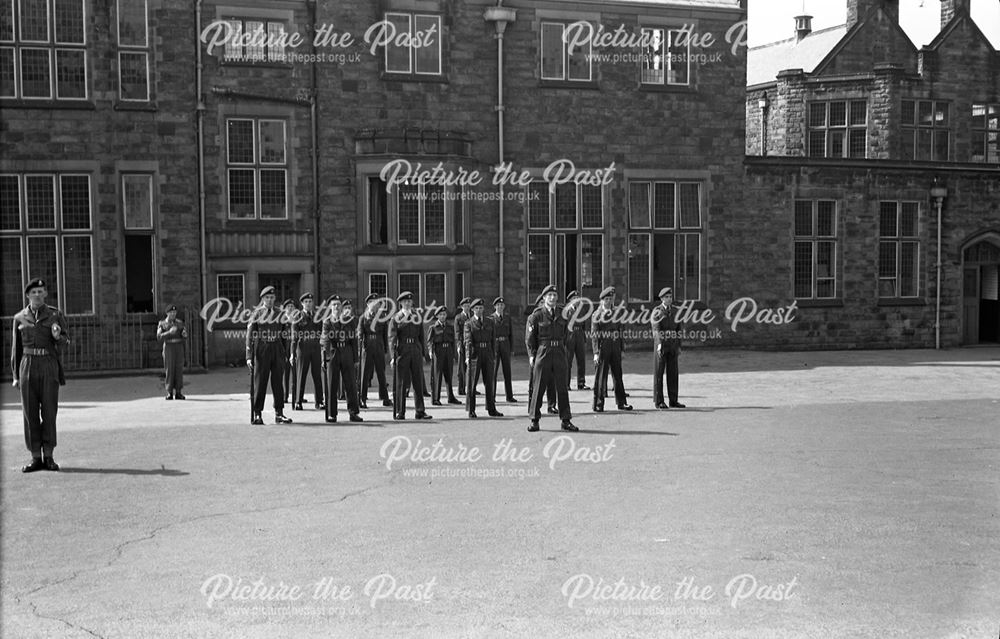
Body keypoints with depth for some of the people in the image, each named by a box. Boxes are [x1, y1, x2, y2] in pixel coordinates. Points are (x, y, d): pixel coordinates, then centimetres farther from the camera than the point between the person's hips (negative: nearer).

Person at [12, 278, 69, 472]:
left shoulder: (55, 314, 5)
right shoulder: (20, 318, 8)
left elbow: (65, 340, 6)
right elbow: (16, 348, 11)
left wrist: (58, 336, -19)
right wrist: (15, 375, 6)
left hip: (49, 365, -1)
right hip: (28, 365, 1)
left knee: (49, 410, -2)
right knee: (30, 412, 0)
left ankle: (48, 457, 5)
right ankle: (35, 458, 7)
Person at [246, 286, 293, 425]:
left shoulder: (279, 314, 10)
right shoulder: (256, 314, 0)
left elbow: (284, 336, 14)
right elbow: (250, 336, -3)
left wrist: (285, 354, 10)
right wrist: (249, 356, -10)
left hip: (277, 351, 3)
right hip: (261, 352, -3)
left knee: (277, 383, 6)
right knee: (259, 383, -1)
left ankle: (279, 414, 11)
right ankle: (257, 415, 5)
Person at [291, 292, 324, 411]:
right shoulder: (298, 317, 3)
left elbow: (322, 333, 14)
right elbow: (294, 337, -1)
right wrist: (293, 353, -6)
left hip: (316, 349, 3)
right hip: (303, 348, -3)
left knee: (317, 376, 3)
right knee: (301, 376, 0)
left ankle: (319, 402, 7)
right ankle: (298, 402, 5)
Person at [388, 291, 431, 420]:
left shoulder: (417, 318, 14)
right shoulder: (395, 319, 2)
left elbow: (421, 337, 15)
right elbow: (392, 339, -4)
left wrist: (423, 353, 6)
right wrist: (392, 356, -14)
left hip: (416, 352, 3)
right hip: (402, 353, -3)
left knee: (418, 383, 3)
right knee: (401, 384, 0)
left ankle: (420, 411, 8)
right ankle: (399, 412, 7)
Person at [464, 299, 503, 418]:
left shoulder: (489, 323, 12)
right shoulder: (469, 324, 2)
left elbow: (493, 340, 12)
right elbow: (468, 341, -9)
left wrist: (494, 357, 6)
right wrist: (468, 357, -20)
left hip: (487, 354, 3)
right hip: (475, 354, -3)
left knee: (490, 382, 5)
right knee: (472, 383, 0)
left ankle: (491, 409, 12)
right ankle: (471, 410, 5)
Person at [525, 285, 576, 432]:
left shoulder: (562, 315, 9)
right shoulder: (537, 315, -2)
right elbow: (530, 338, -1)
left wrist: (563, 350, 13)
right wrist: (532, 355, -7)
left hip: (559, 354, 3)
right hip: (542, 354, -3)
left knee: (562, 388, 5)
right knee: (538, 387, 1)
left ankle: (566, 421, 11)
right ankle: (535, 421, 9)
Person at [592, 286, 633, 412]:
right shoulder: (597, 315, -2)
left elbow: (619, 332, 15)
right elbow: (595, 335, -6)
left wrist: (622, 348, 9)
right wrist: (596, 352, -14)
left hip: (615, 347, 5)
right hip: (603, 348, -5)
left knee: (618, 376, 9)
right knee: (601, 377, -1)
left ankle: (621, 403, 16)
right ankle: (598, 404, 5)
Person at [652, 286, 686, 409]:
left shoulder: (675, 311, 10)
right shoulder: (657, 311, -6)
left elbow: (678, 329, 13)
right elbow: (656, 329, -17)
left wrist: (679, 346, 9)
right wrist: (660, 344, -29)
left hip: (673, 346, 5)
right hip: (660, 345, -5)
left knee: (673, 373, 4)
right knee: (659, 373, 0)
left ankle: (673, 400, 9)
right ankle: (659, 401, 4)